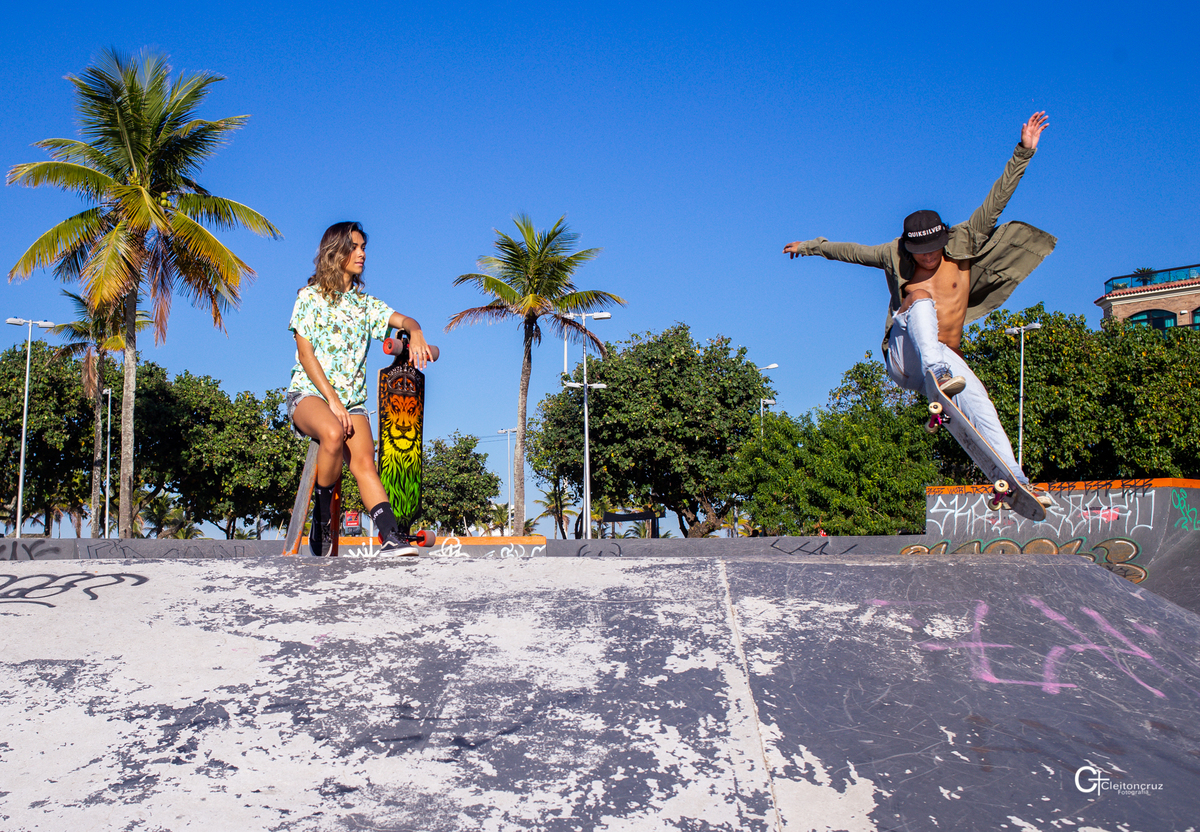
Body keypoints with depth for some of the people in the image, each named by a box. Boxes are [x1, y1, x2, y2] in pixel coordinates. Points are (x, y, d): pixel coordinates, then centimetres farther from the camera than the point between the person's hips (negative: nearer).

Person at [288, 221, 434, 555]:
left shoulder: (365, 302, 19)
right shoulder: (311, 296, 4)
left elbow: (402, 319, 3)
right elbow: (305, 354, -4)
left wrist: (415, 332, -23)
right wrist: (332, 400, -14)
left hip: (352, 399, 4)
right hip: (309, 393, -4)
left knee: (364, 462, -20)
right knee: (333, 433, -36)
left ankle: (391, 537, -36)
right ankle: (321, 513, -19)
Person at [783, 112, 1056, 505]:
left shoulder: (963, 246, 7)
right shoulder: (895, 257, 9)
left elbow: (995, 202, 2)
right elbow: (853, 251, 25)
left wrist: (1023, 153, -3)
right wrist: (812, 246, 36)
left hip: (945, 357, 1)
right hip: (903, 352, -1)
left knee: (979, 401, -25)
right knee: (922, 302, -29)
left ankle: (1012, 478, -31)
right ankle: (938, 375, -54)